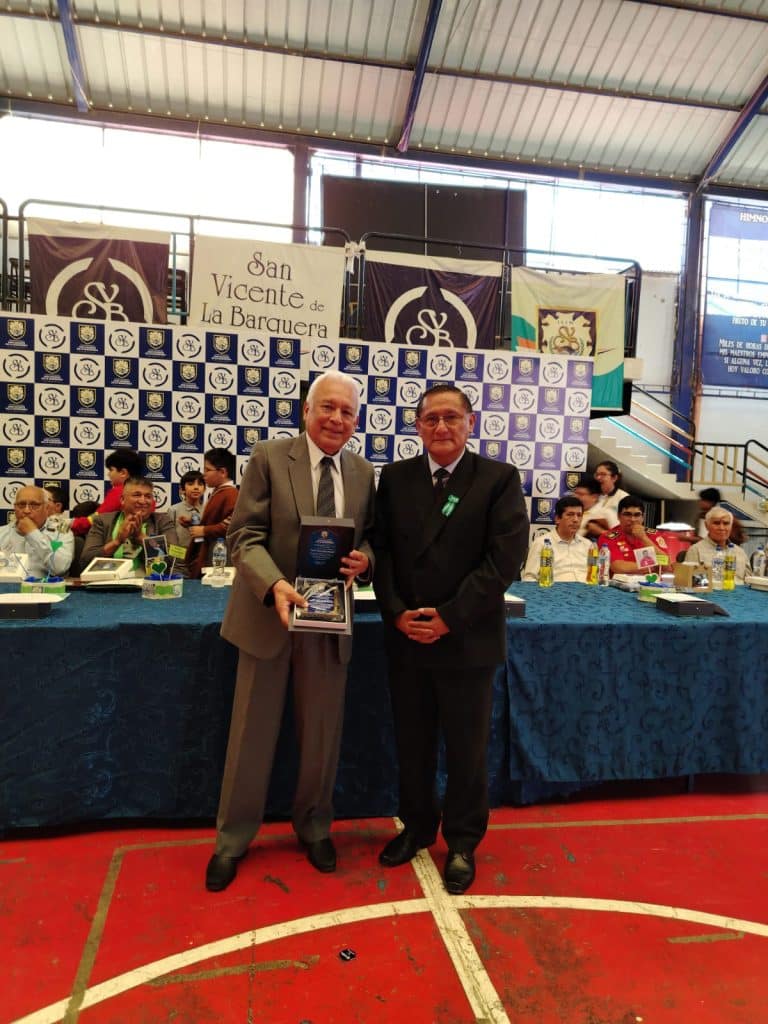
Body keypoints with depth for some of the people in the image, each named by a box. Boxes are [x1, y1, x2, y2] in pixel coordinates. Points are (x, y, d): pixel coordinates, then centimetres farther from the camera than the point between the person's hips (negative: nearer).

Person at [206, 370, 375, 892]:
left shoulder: (363, 473, 4)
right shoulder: (269, 457, -8)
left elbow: (370, 538, 10)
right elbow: (244, 535, -12)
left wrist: (364, 559, -15)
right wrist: (275, 585, -30)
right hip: (269, 613, -2)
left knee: (323, 735, 16)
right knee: (252, 733, 12)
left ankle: (315, 827, 39)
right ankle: (233, 839, 33)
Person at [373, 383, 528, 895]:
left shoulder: (500, 478, -5)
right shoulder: (395, 478, 5)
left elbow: (505, 558, -12)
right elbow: (381, 551, 4)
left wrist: (449, 618, -16)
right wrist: (397, 612, -10)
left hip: (468, 640, -3)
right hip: (406, 637, 3)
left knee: (467, 750, 12)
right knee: (412, 744, 16)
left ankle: (463, 841, 33)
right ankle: (417, 827, 39)